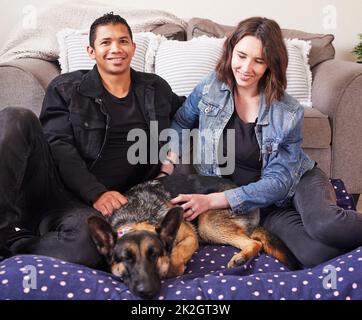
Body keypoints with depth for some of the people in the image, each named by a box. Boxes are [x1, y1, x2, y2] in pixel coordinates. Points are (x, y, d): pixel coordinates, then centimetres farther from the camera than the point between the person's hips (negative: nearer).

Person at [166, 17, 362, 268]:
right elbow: (180, 124, 13)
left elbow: (278, 181, -16)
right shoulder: (210, 89, -5)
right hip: (264, 207, 1)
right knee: (312, 253, -30)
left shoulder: (289, 113, -13)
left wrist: (213, 200, -24)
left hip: (299, 181, 0)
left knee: (326, 224, -38)